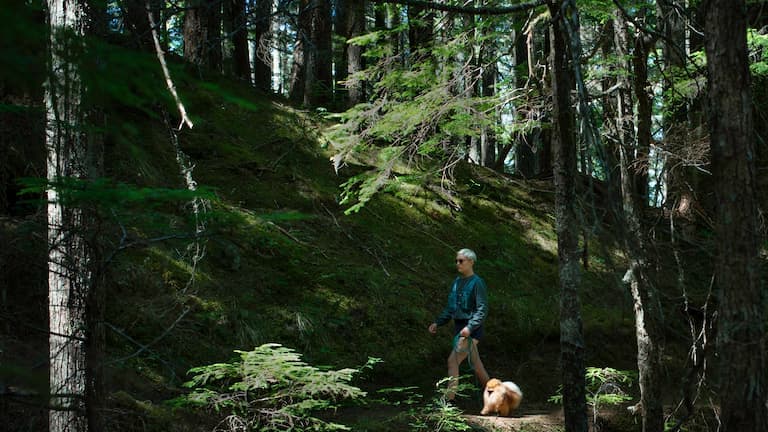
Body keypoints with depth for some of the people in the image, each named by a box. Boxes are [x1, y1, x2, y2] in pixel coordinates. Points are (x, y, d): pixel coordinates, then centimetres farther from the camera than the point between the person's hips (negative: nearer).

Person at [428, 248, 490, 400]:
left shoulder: (477, 283, -11)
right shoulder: (457, 282, 13)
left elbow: (482, 309, -17)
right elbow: (450, 308, 20)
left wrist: (470, 327, -27)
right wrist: (438, 322, 10)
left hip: (472, 330, -8)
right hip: (459, 328, 8)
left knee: (453, 361, -16)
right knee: (475, 364, 16)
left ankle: (449, 397, -15)